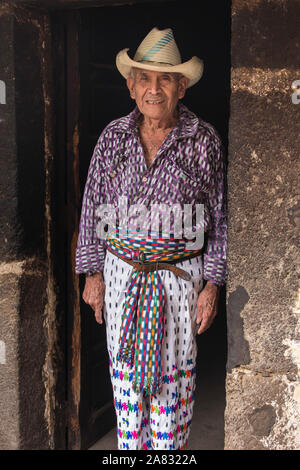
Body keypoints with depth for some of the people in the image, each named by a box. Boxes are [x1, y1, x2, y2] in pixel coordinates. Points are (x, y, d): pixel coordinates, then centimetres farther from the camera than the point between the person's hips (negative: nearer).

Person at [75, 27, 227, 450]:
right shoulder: (113, 137, 0)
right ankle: (130, 445, 31)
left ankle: (170, 446, 29)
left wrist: (212, 285, -4)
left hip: (180, 276, -2)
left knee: (173, 373, 9)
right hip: (122, 274, 2)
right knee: (125, 370, 12)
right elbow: (93, 208, 6)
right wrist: (93, 273, 5)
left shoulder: (204, 141, -6)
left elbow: (219, 219, -1)